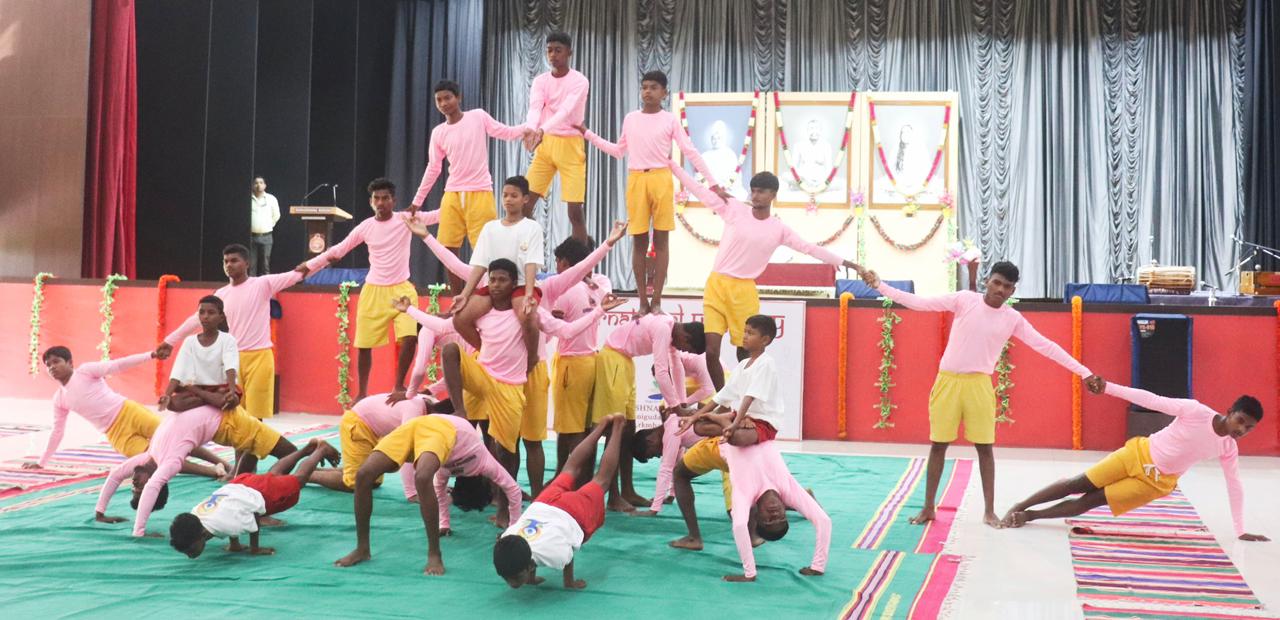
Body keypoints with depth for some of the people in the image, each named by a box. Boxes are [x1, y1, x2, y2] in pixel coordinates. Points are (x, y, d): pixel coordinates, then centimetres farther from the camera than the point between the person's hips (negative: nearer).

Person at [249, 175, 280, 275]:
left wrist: (269, 225, 11)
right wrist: (249, 226, 6)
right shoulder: (248, 199, -2)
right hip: (251, 236, -1)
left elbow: (276, 215, 14)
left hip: (266, 236, 1)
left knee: (265, 264, 3)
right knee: (251, 264, -1)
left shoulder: (271, 199, 4)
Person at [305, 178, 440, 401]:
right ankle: (362, 393, 23)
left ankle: (399, 385, 0)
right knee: (364, 344, 6)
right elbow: (337, 250, 7)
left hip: (401, 289, -2)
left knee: (409, 337, -20)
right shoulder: (365, 227, 0)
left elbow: (438, 215, -11)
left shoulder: (406, 219, -4)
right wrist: (308, 266, 6)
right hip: (373, 291, 2)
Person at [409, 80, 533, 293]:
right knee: (448, 252, 4)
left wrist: (526, 129, -20)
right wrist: (417, 201, 16)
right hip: (452, 196, 4)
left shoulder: (478, 116, -1)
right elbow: (433, 169, 14)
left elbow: (505, 132, 0)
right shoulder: (438, 133, 7)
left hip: (480, 194, -4)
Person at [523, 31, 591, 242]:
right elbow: (535, 108, -13)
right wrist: (531, 129, -36)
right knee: (525, 203, -2)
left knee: (575, 209, -7)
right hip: (545, 144, 4)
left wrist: (542, 130, -41)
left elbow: (565, 111, -23)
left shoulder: (579, 81, -7)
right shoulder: (540, 81, 5)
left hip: (570, 145, -4)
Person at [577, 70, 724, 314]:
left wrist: (713, 184, -6)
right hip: (635, 180, 3)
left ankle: (657, 301, 4)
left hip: (661, 180, -3)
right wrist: (588, 134, 20)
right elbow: (619, 151, 22)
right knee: (639, 241, 3)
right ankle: (643, 301, 8)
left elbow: (691, 153, -1)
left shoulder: (670, 120, 1)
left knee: (660, 240, 1)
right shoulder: (630, 119, 10)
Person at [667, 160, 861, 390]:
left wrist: (845, 263, 8)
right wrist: (671, 164, 3)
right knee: (711, 351, -6)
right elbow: (700, 191, 4)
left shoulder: (779, 229, 6)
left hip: (744, 292, 0)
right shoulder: (735, 208, 3)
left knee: (745, 353, 6)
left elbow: (810, 248, 9)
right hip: (716, 285, 0)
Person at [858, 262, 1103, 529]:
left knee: (984, 446, 4)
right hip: (947, 381, -1)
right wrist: (879, 285, -15)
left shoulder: (1013, 319, 1)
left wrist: (1085, 373, 1)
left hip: (979, 385, 1)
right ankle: (928, 508, 13)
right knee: (938, 444, 4)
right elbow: (919, 302, -7)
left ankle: (989, 510, 15)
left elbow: (1045, 346, 3)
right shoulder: (965, 299, -3)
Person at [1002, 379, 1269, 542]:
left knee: (1090, 501, -6)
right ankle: (1019, 507, 9)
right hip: (1139, 453, -2)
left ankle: (1030, 515, 3)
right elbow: (1152, 401, -19)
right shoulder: (1196, 411, -18)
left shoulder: (1228, 449, -6)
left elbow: (1235, 487, 1)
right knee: (1078, 485, -3)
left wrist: (1240, 531, 2)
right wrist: (1107, 387, -26)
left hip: (1158, 482, 2)